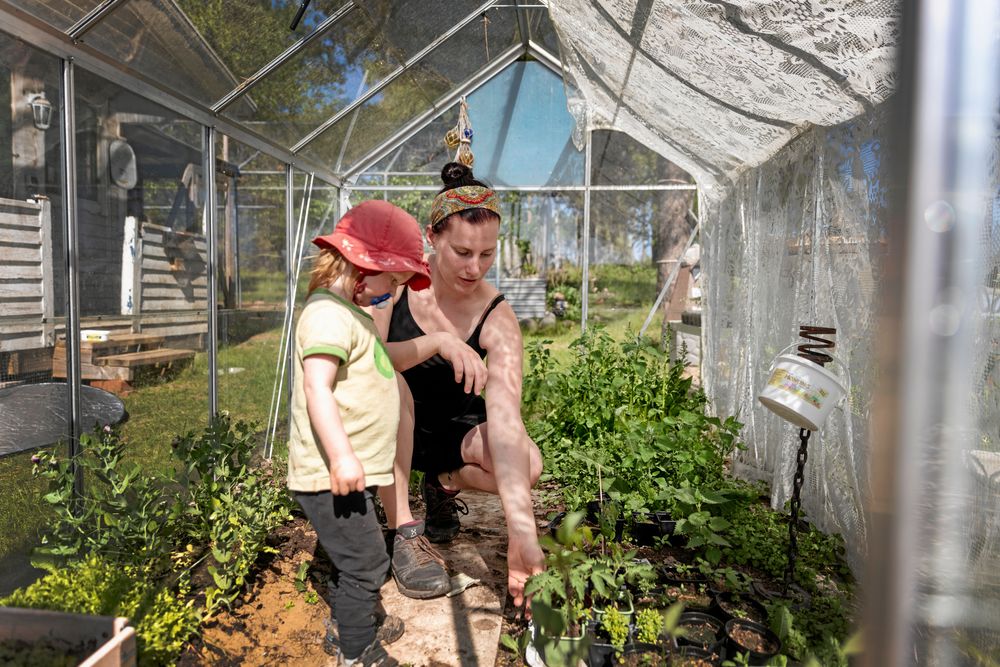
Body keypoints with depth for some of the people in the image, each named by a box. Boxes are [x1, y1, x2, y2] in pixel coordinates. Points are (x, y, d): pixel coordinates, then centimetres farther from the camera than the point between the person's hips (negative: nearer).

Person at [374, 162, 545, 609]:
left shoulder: (497, 319, -23)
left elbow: (505, 420, -35)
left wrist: (522, 532, -45)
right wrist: (436, 342, -44)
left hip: (453, 429, 1)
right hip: (388, 425, 0)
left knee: (529, 464, -27)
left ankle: (445, 483, 7)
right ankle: (404, 534, -22)